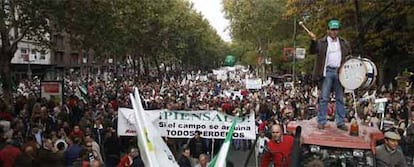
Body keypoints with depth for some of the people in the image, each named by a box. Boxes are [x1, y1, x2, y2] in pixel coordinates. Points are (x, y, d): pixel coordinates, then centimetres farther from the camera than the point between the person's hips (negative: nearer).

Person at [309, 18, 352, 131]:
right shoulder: (322, 42, 2)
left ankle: (341, 123, 13)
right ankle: (321, 122, 3)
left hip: (339, 72, 4)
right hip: (327, 72, -4)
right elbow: (313, 51, -12)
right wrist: (313, 41, -29)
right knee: (324, 98, -4)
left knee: (340, 99, 7)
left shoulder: (344, 43, 15)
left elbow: (349, 55, 23)